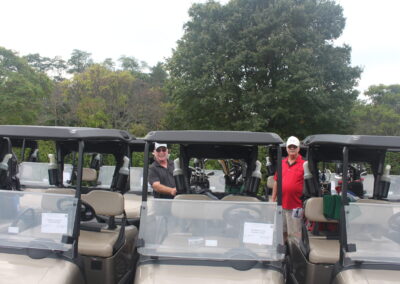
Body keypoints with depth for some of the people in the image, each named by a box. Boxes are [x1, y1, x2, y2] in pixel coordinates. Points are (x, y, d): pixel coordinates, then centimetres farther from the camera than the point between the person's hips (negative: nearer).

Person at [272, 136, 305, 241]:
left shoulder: (304, 164, -5)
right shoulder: (282, 163, 10)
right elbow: (276, 182, 15)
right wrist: (273, 200, 14)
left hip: (296, 205, -5)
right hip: (282, 204, 5)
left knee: (295, 233, 0)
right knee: (282, 232, 17)